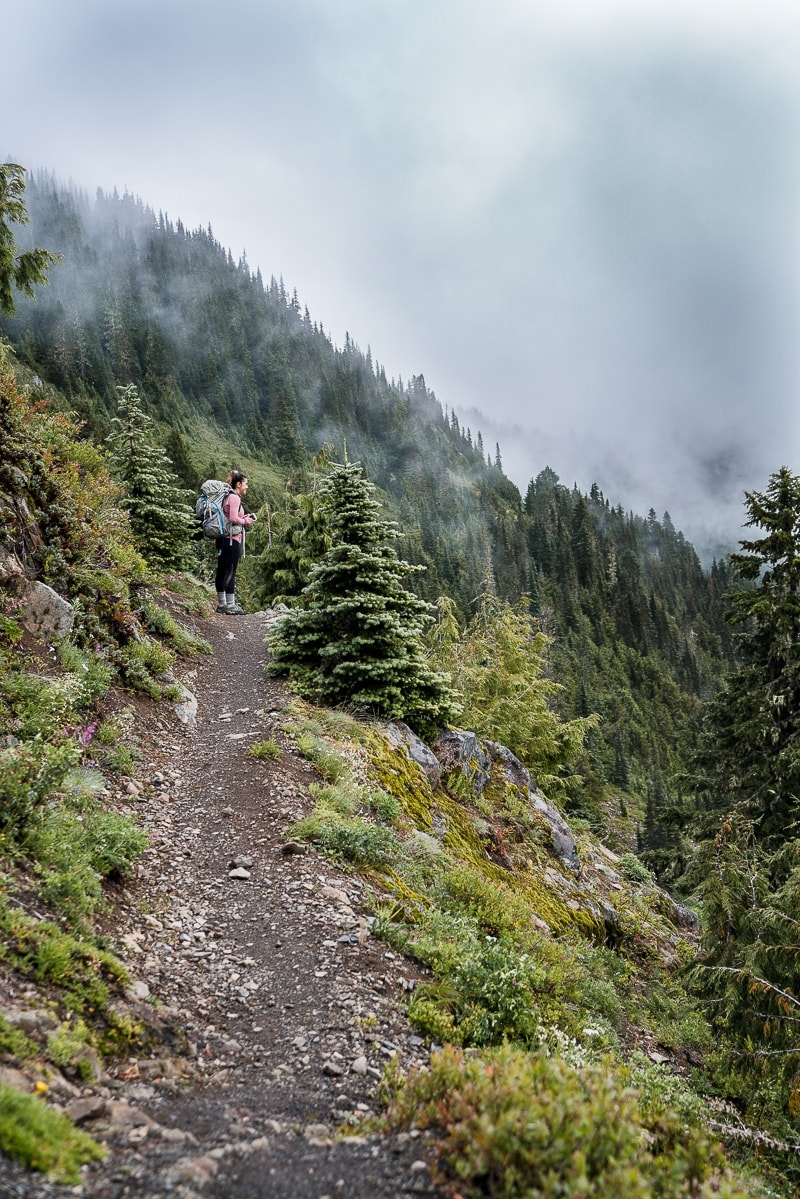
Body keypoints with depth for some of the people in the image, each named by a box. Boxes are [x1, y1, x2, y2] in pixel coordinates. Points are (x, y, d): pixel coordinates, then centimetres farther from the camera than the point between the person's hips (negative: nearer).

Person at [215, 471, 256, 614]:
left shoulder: (228, 496, 17)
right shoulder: (234, 497, -12)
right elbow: (233, 518, -21)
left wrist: (244, 517, 12)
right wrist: (246, 522, -5)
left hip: (223, 538, 10)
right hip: (232, 539, -10)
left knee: (222, 571, 11)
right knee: (230, 571, -7)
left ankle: (222, 603, 17)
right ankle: (230, 606, -4)